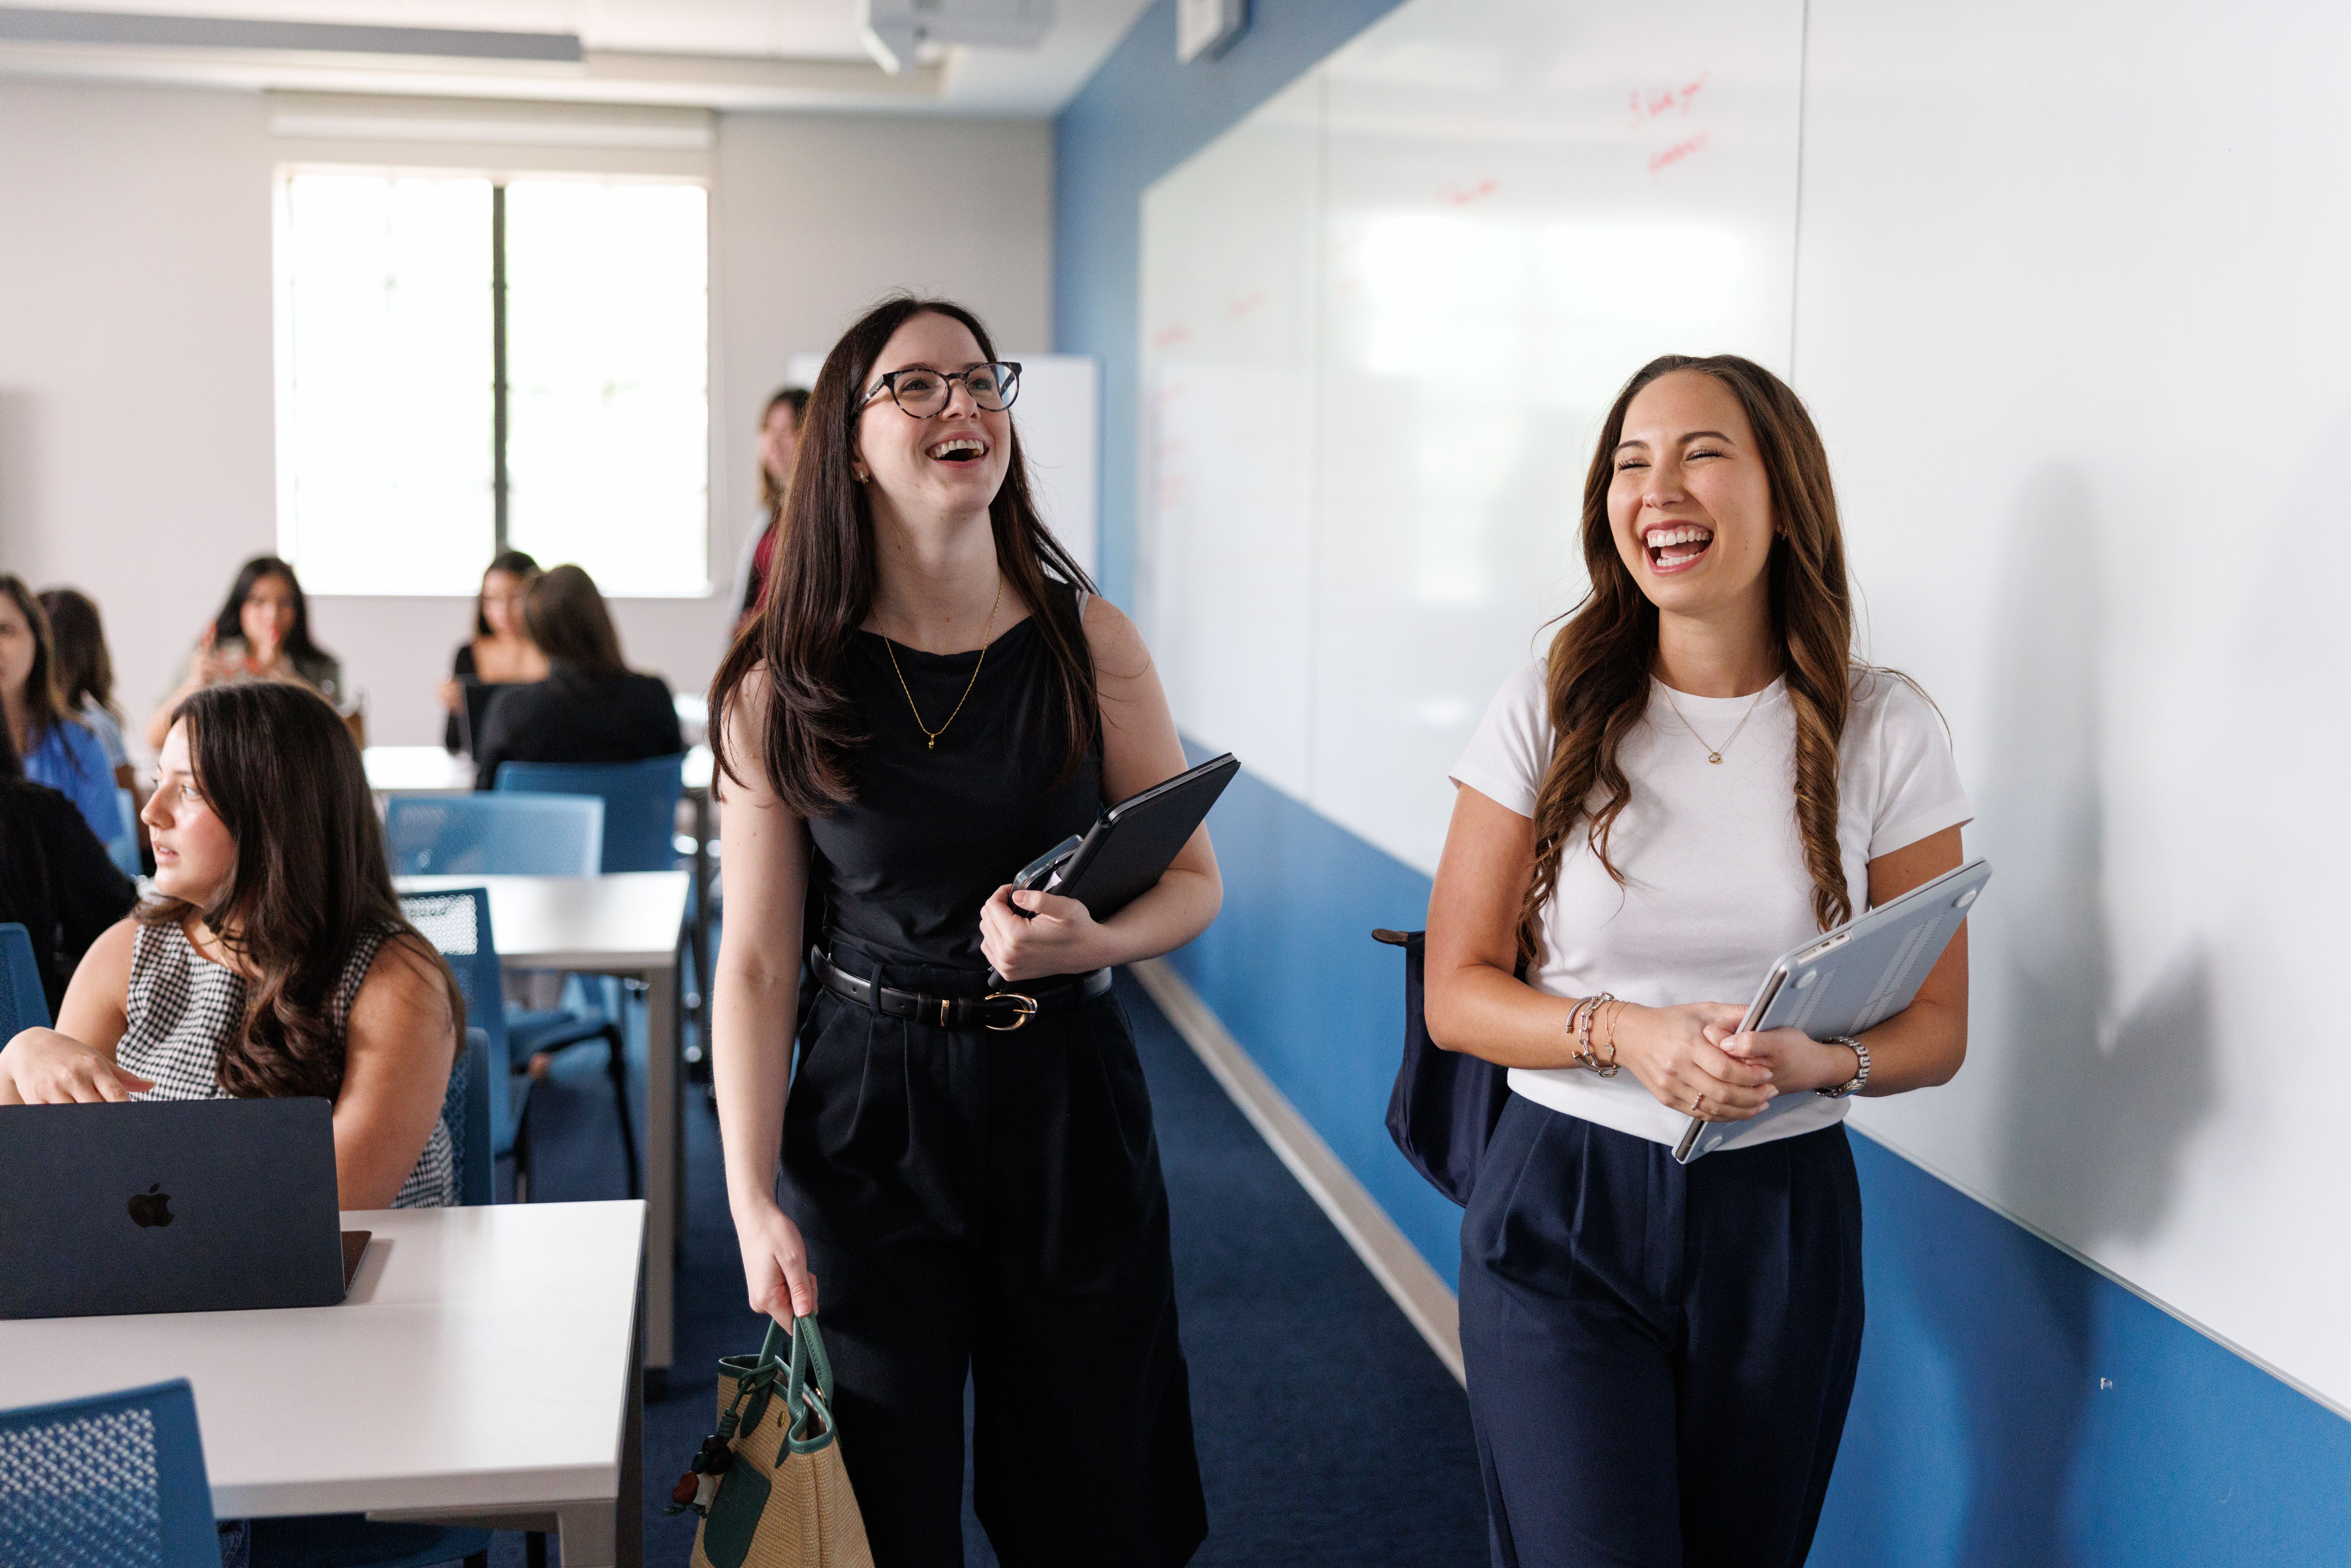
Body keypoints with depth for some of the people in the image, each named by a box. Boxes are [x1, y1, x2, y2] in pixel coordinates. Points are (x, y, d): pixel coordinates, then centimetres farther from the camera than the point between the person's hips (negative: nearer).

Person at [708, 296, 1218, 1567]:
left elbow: (1193, 879, 3)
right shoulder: (782, 687, -6)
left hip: (1066, 1099, 1)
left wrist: (1094, 941, -18)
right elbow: (756, 961, -4)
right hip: (865, 1110, -1)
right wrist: (753, 1204, -9)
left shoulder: (1092, 645, -3)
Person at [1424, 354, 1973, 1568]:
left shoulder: (1885, 732, -3)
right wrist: (1624, 1032, -21)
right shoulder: (1547, 713, -4)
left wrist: (1822, 1060, -20)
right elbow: (1457, 993, -2)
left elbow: (1938, 1026, 2)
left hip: (1781, 1219, 2)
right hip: (1564, 1208, -1)